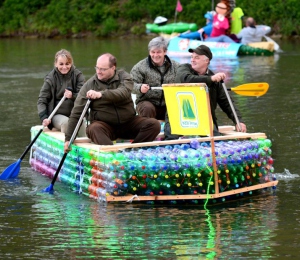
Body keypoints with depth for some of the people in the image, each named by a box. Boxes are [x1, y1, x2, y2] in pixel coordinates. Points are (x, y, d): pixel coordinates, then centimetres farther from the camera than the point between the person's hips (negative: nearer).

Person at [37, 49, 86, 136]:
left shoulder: (78, 75, 3)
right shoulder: (51, 78, 0)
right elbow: (41, 100, -1)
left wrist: (73, 96, -25)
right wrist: (44, 117, -16)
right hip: (57, 115, -1)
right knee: (66, 122, -34)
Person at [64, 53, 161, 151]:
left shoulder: (123, 76, -1)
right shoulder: (89, 85, -3)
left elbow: (124, 92, -25)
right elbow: (76, 113, -4)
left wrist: (101, 94, -41)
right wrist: (68, 138, -11)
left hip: (128, 122, 1)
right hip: (104, 125, -1)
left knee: (154, 124, -21)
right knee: (93, 129, -35)